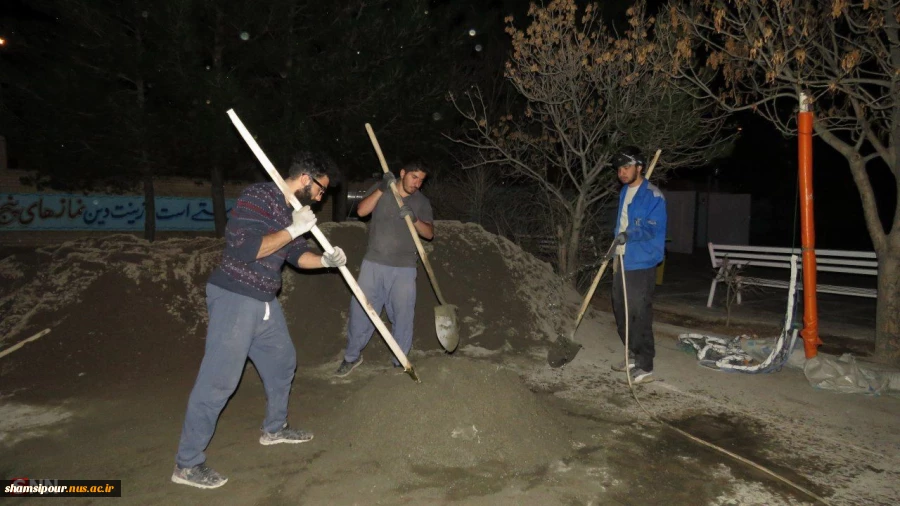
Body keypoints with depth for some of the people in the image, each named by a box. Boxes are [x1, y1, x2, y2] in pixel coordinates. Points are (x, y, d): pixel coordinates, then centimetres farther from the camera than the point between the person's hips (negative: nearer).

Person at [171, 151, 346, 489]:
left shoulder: (291, 209, 10)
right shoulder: (257, 197, -18)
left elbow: (296, 254, 16)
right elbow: (244, 249, -28)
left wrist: (325, 260, -2)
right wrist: (293, 230, -24)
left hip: (264, 301, 10)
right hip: (234, 299, -10)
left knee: (282, 361, 20)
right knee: (219, 380, -6)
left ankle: (274, 428, 41)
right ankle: (187, 464, 7)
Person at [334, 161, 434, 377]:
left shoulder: (422, 202, 6)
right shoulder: (381, 190, 5)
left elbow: (429, 233, -2)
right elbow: (361, 211, -9)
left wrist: (414, 219, -20)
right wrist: (381, 189, -20)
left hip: (404, 269, 0)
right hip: (374, 263, 0)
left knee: (403, 314, 1)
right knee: (360, 309, 3)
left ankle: (400, 361, 17)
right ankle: (352, 356, 22)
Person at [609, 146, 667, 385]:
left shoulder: (653, 196, -13)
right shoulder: (624, 192, 14)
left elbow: (654, 229, -20)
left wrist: (630, 235, -35)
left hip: (641, 265, -9)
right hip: (622, 262, 9)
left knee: (640, 315, -7)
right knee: (621, 311, 16)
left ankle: (645, 367, 3)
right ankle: (633, 355, 32)